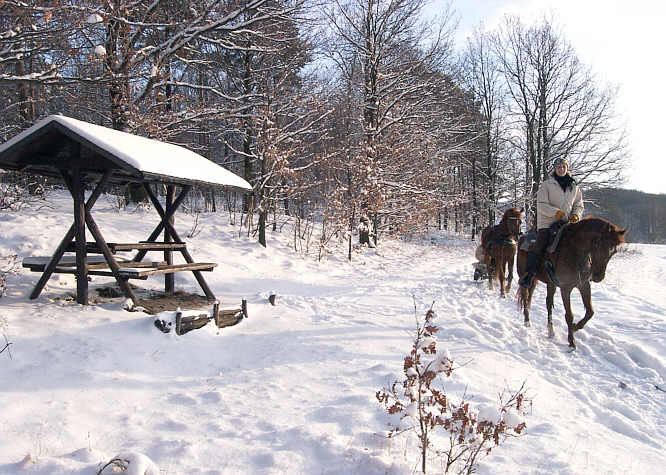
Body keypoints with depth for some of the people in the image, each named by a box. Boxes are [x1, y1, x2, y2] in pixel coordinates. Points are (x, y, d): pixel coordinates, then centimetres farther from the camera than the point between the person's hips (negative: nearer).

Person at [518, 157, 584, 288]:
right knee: (539, 246, -14)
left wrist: (576, 214, -2)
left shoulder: (574, 186, 15)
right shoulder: (547, 184, 2)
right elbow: (541, 205, -6)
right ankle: (529, 274, -12)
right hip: (548, 222, -4)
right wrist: (556, 212, -18)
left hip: (567, 222, 4)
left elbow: (579, 204, 19)